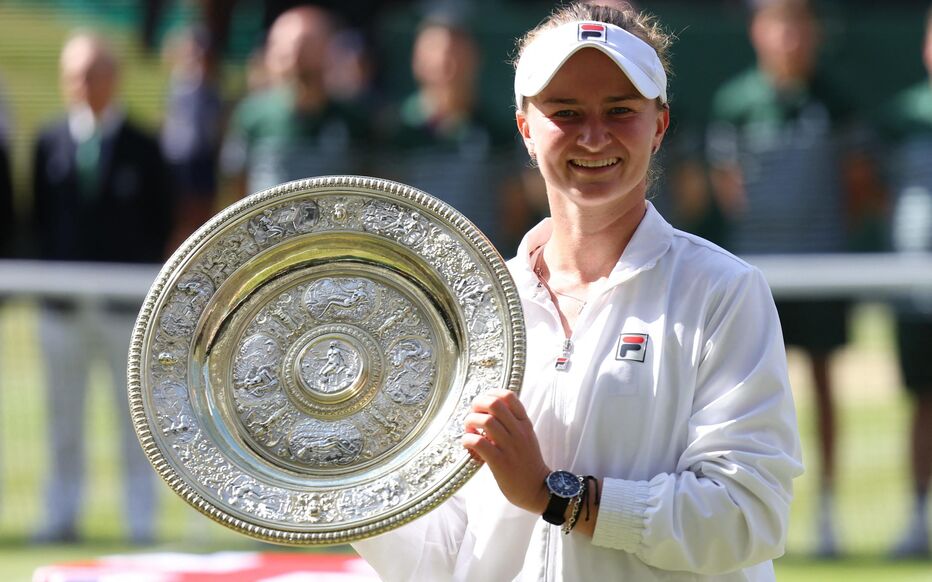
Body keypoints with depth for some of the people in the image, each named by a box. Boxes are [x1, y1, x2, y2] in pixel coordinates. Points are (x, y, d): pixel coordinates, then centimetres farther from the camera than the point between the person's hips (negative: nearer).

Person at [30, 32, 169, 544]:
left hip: (126, 302, -2)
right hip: (63, 303, 2)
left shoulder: (142, 148, 0)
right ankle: (61, 516, 11)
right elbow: (40, 218, 9)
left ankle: (142, 522, 7)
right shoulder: (49, 143, 6)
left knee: (135, 423, 3)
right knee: (63, 418, 5)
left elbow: (161, 223, 3)